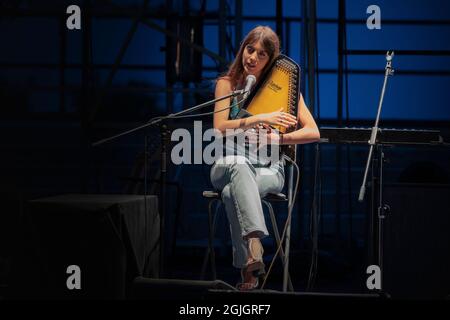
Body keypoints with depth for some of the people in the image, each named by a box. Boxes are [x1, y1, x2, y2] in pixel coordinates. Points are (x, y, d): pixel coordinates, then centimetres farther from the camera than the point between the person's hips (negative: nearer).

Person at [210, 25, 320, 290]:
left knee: (233, 192, -36)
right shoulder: (227, 83, 8)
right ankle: (254, 244, -55)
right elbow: (220, 128, -8)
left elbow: (313, 132, 1)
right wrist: (260, 119, -20)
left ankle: (248, 268, -35)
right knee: (239, 165, -39)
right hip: (228, 166, 1)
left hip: (269, 169, 0)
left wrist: (277, 139, -13)